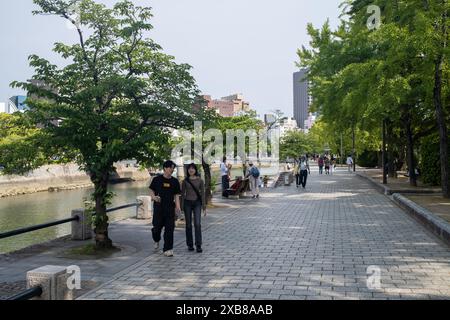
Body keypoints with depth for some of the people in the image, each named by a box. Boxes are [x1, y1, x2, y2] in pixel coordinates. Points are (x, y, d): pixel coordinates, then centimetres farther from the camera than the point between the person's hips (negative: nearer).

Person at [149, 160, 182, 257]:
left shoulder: (175, 181, 6)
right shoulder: (157, 179, 0)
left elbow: (176, 195, 7)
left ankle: (168, 249, 6)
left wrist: (177, 206, -6)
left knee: (169, 229, -1)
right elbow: (151, 191, 7)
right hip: (158, 207, -1)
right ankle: (156, 241, 38)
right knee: (157, 227, 5)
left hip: (170, 207, 2)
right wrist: (154, 197, -14)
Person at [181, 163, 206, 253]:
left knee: (197, 224, -11)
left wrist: (204, 207, 0)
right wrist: (181, 206, 3)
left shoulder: (200, 181, 2)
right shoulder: (185, 181, 3)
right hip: (187, 203, 1)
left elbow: (202, 194, 3)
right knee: (188, 224, 6)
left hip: (197, 203, -1)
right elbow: (182, 194, 7)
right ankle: (190, 244, 16)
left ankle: (198, 245, -7)